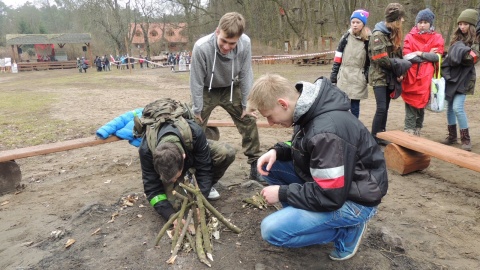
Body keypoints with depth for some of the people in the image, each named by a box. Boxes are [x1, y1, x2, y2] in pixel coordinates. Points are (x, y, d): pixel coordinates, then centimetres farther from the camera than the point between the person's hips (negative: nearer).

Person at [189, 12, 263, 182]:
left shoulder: (245, 44, -29)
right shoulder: (201, 47, -35)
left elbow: (245, 75, -13)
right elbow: (196, 81, -21)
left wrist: (246, 104, -8)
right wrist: (197, 109, -13)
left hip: (231, 88, 2)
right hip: (207, 90, -2)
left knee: (249, 120, 0)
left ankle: (256, 166, 15)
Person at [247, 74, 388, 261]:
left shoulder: (326, 131, -33)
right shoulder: (308, 110, -4)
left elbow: (329, 197, -28)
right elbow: (303, 150, 13)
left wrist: (282, 193, -17)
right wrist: (277, 151, -6)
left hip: (353, 200, -9)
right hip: (327, 181, 9)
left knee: (272, 230, -18)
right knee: (267, 166, 1)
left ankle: (346, 229, 0)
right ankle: (303, 216, 9)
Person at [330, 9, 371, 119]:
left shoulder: (368, 40, -1)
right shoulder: (346, 37, 3)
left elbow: (371, 60, 2)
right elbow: (338, 57, 4)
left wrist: (368, 75, -4)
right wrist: (334, 73, 0)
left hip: (359, 77, -1)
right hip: (344, 75, 1)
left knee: (355, 104, 5)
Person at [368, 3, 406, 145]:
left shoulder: (394, 33, 13)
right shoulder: (378, 34, -13)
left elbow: (398, 54, 11)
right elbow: (381, 59, -20)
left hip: (390, 76, 8)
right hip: (379, 76, -8)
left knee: (385, 108, 11)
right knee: (381, 108, -10)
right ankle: (375, 138, 0)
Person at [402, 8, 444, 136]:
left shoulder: (437, 38, 8)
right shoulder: (409, 37, 6)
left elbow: (437, 56, -5)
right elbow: (406, 56, -7)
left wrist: (419, 53, -9)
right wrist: (428, 55, -6)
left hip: (426, 79, 1)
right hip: (411, 77, -1)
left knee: (421, 105, 8)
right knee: (410, 106, -4)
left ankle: (417, 132, 20)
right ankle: (408, 133, -1)